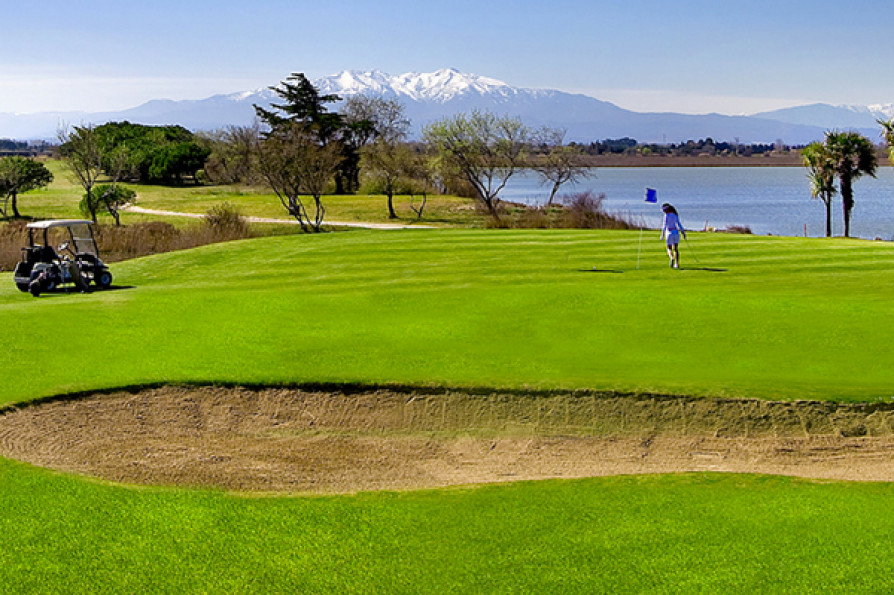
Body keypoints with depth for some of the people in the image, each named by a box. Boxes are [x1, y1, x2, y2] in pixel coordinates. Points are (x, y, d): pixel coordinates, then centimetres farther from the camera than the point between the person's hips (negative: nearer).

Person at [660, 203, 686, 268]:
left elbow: (665, 225, -17)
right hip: (676, 232, 5)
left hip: (669, 233, -5)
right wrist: (683, 232, 14)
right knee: (676, 249, 11)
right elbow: (679, 224, 10)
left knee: (669, 249, 6)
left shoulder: (667, 215, -11)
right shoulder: (675, 215, 7)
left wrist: (663, 234, -19)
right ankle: (677, 264, 7)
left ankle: (672, 258, -24)